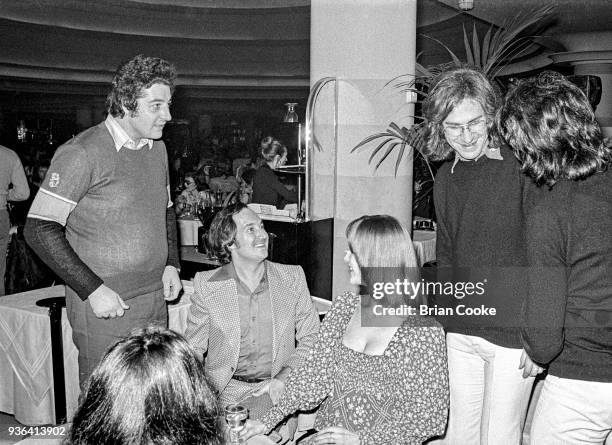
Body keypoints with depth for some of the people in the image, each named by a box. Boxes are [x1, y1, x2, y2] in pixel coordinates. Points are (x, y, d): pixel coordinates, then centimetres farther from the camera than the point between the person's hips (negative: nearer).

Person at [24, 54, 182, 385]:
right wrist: (92, 290, -18)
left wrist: (171, 264, 6)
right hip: (104, 308, -6)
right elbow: (39, 229, -15)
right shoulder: (82, 153, -15)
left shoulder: (157, 149, 9)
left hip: (156, 301, 7)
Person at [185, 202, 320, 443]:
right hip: (225, 390, 0)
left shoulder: (293, 277, 4)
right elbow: (193, 349, 6)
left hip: (276, 390, 1)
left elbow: (310, 338, 7)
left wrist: (285, 378, -8)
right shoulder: (206, 285, 1)